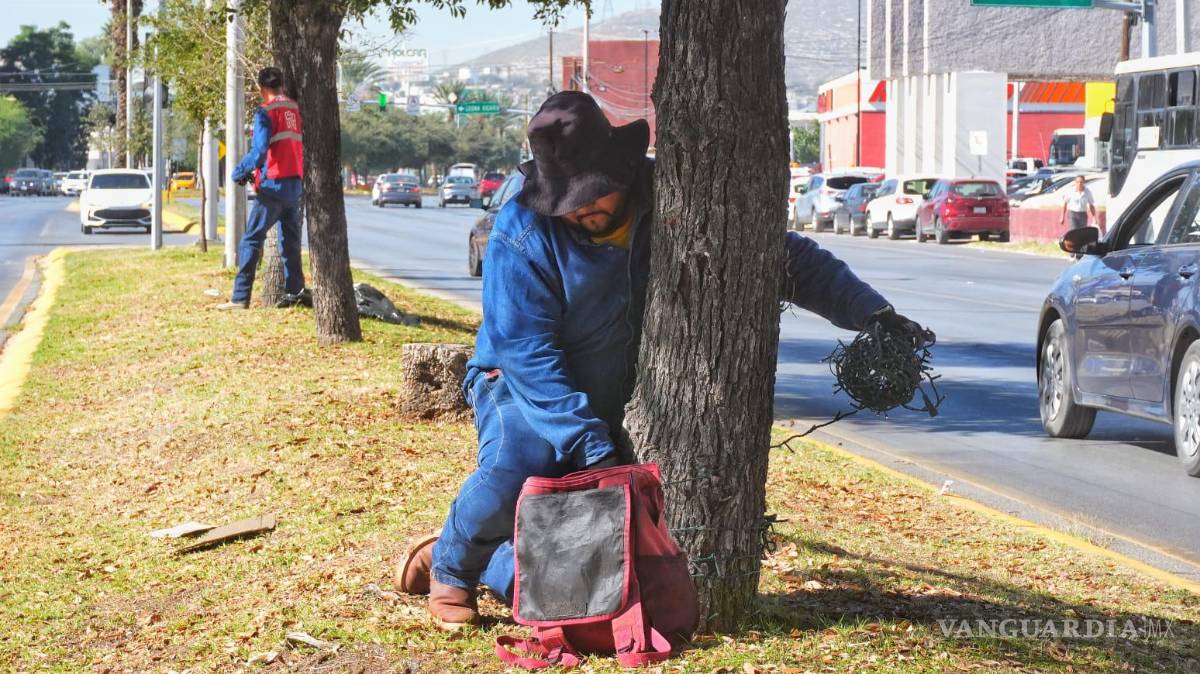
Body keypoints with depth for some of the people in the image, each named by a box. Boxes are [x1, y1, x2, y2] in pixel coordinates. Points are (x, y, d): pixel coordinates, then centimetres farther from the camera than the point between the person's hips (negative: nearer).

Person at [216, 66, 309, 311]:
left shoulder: (266, 111, -10)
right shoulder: (296, 109, 10)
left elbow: (259, 151, -19)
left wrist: (240, 172, -5)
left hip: (273, 186, -7)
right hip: (296, 184, 7)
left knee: (251, 240, -4)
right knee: (291, 241, 15)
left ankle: (240, 297, -8)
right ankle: (295, 291, 14)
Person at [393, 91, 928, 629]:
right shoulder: (523, 232, -22)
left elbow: (784, 254, -5)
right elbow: (528, 354, -25)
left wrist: (867, 309, -15)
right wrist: (590, 448, -33)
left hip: (617, 412, 3)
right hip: (521, 386, -3)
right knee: (515, 468, -38)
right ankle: (452, 566, -6)